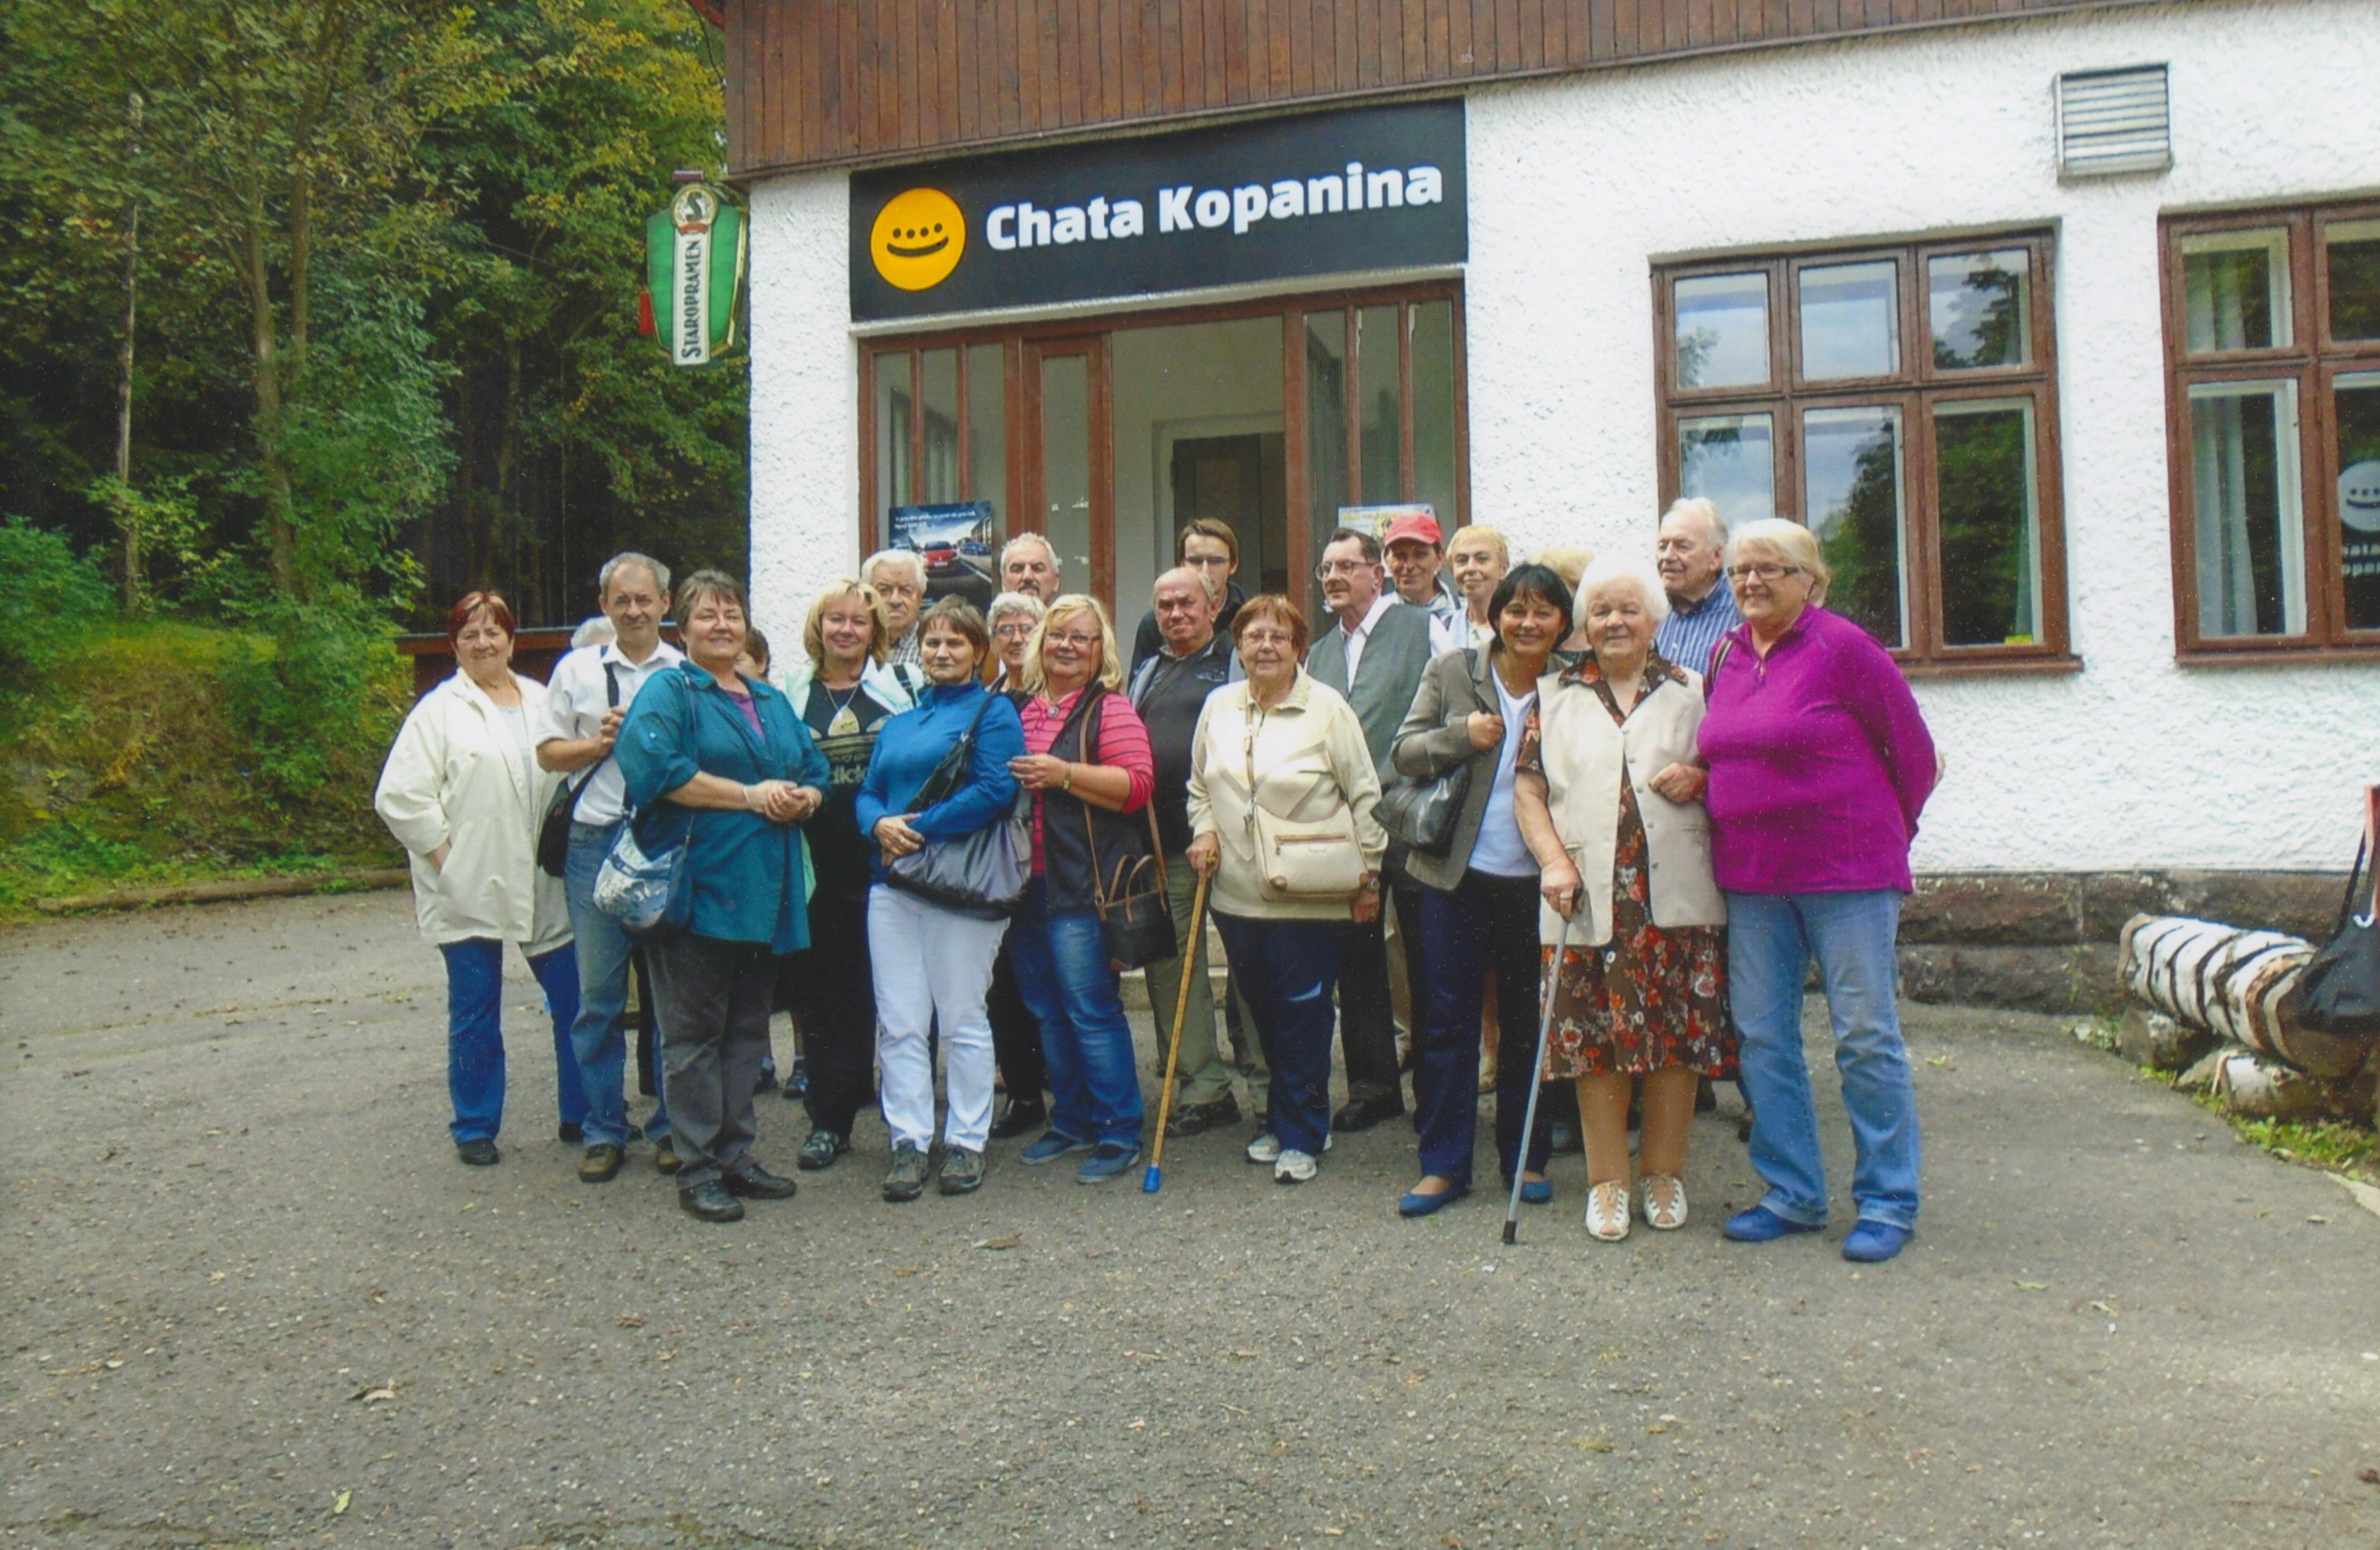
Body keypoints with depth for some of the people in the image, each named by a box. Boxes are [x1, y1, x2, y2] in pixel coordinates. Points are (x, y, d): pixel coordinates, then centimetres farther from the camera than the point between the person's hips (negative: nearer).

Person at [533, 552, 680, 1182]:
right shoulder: (577, 669, 11)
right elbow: (548, 752, 11)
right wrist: (600, 743, -4)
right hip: (597, 842, 1)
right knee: (598, 995, 5)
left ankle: (672, 1126, 16)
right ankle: (604, 1130, 15)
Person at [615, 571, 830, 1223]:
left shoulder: (773, 702, 21)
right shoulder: (668, 693, 0)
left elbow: (816, 774, 19)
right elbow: (658, 768, -17)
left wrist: (800, 798, -5)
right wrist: (750, 795, -16)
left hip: (766, 892, 7)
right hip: (699, 886, -6)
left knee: (747, 1028, 11)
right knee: (694, 1030, -2)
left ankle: (735, 1155, 20)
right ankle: (697, 1170, 5)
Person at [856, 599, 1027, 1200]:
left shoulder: (993, 712, 1)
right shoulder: (898, 724, 21)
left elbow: (995, 791, -12)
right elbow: (867, 793, 18)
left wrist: (919, 830, -12)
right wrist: (881, 825, -6)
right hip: (893, 881, 6)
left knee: (962, 1020, 1)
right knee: (900, 1022, 3)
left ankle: (967, 1143, 11)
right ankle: (909, 1143, 9)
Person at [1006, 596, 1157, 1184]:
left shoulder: (1109, 709, -4)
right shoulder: (1022, 710, 15)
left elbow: (1136, 784, -15)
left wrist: (1064, 774, -19)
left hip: (1082, 885, -7)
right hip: (1027, 883, 7)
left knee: (1091, 1011, -6)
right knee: (1048, 1012, 13)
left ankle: (1119, 1133, 4)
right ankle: (1070, 1122, 25)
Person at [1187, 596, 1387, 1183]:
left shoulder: (1328, 709, -5)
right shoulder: (1218, 706, 9)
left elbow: (1365, 797, -3)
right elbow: (1199, 784, 21)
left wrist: (1368, 875, -4)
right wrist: (1203, 831, 4)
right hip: (1238, 894, 5)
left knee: (1303, 1016, -1)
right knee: (1263, 1013, 13)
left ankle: (1302, 1137, 12)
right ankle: (1284, 1121, 28)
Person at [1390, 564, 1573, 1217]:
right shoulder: (1452, 672, 0)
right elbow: (1405, 753, 1)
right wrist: (1461, 736, -15)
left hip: (1534, 877, 0)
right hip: (1458, 874, 0)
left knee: (1528, 1022, 11)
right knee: (1449, 1019, 4)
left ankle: (1526, 1158, 24)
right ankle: (1444, 1165, 13)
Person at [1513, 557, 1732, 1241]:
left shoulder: (1691, 691, 12)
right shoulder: (1554, 697, 12)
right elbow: (1528, 787, 7)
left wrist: (1699, 779, -7)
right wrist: (1554, 861, -6)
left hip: (1677, 898, 0)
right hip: (1588, 900, 0)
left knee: (1678, 1035, 2)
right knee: (1595, 1038, 0)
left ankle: (1665, 1174, 19)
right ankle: (1608, 1182, 14)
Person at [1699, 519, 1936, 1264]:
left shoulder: (1842, 646, -8)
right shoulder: (1726, 653, 9)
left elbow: (1913, 750, -2)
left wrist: (1884, 834, 6)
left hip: (1846, 871, -6)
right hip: (1750, 876, 6)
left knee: (1866, 1035, 0)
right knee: (1762, 1037, 8)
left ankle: (1889, 1203, 12)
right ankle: (1792, 1194, 21)